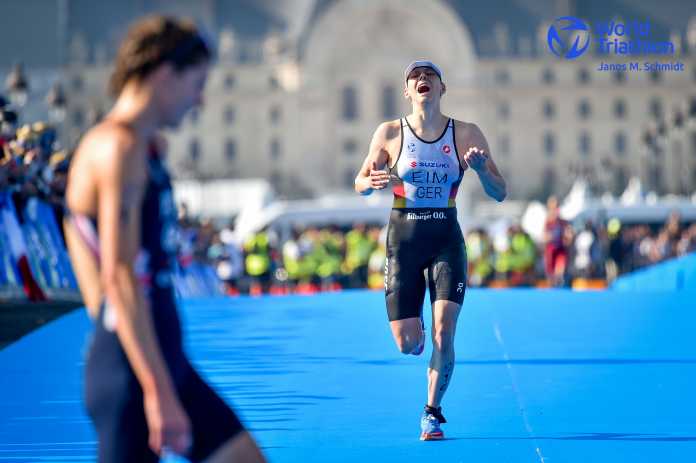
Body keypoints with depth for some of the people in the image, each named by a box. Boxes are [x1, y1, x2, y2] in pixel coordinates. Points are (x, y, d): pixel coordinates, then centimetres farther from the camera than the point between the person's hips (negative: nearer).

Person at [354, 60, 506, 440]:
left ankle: (432, 412, 7)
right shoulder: (389, 133, -2)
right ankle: (415, 326, 37)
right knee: (408, 344, -2)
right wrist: (373, 182, -17)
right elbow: (360, 183, 7)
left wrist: (481, 167, -22)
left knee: (443, 333, -14)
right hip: (403, 240, 0)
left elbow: (499, 194, 0)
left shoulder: (466, 135, -1)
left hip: (446, 241, 0)